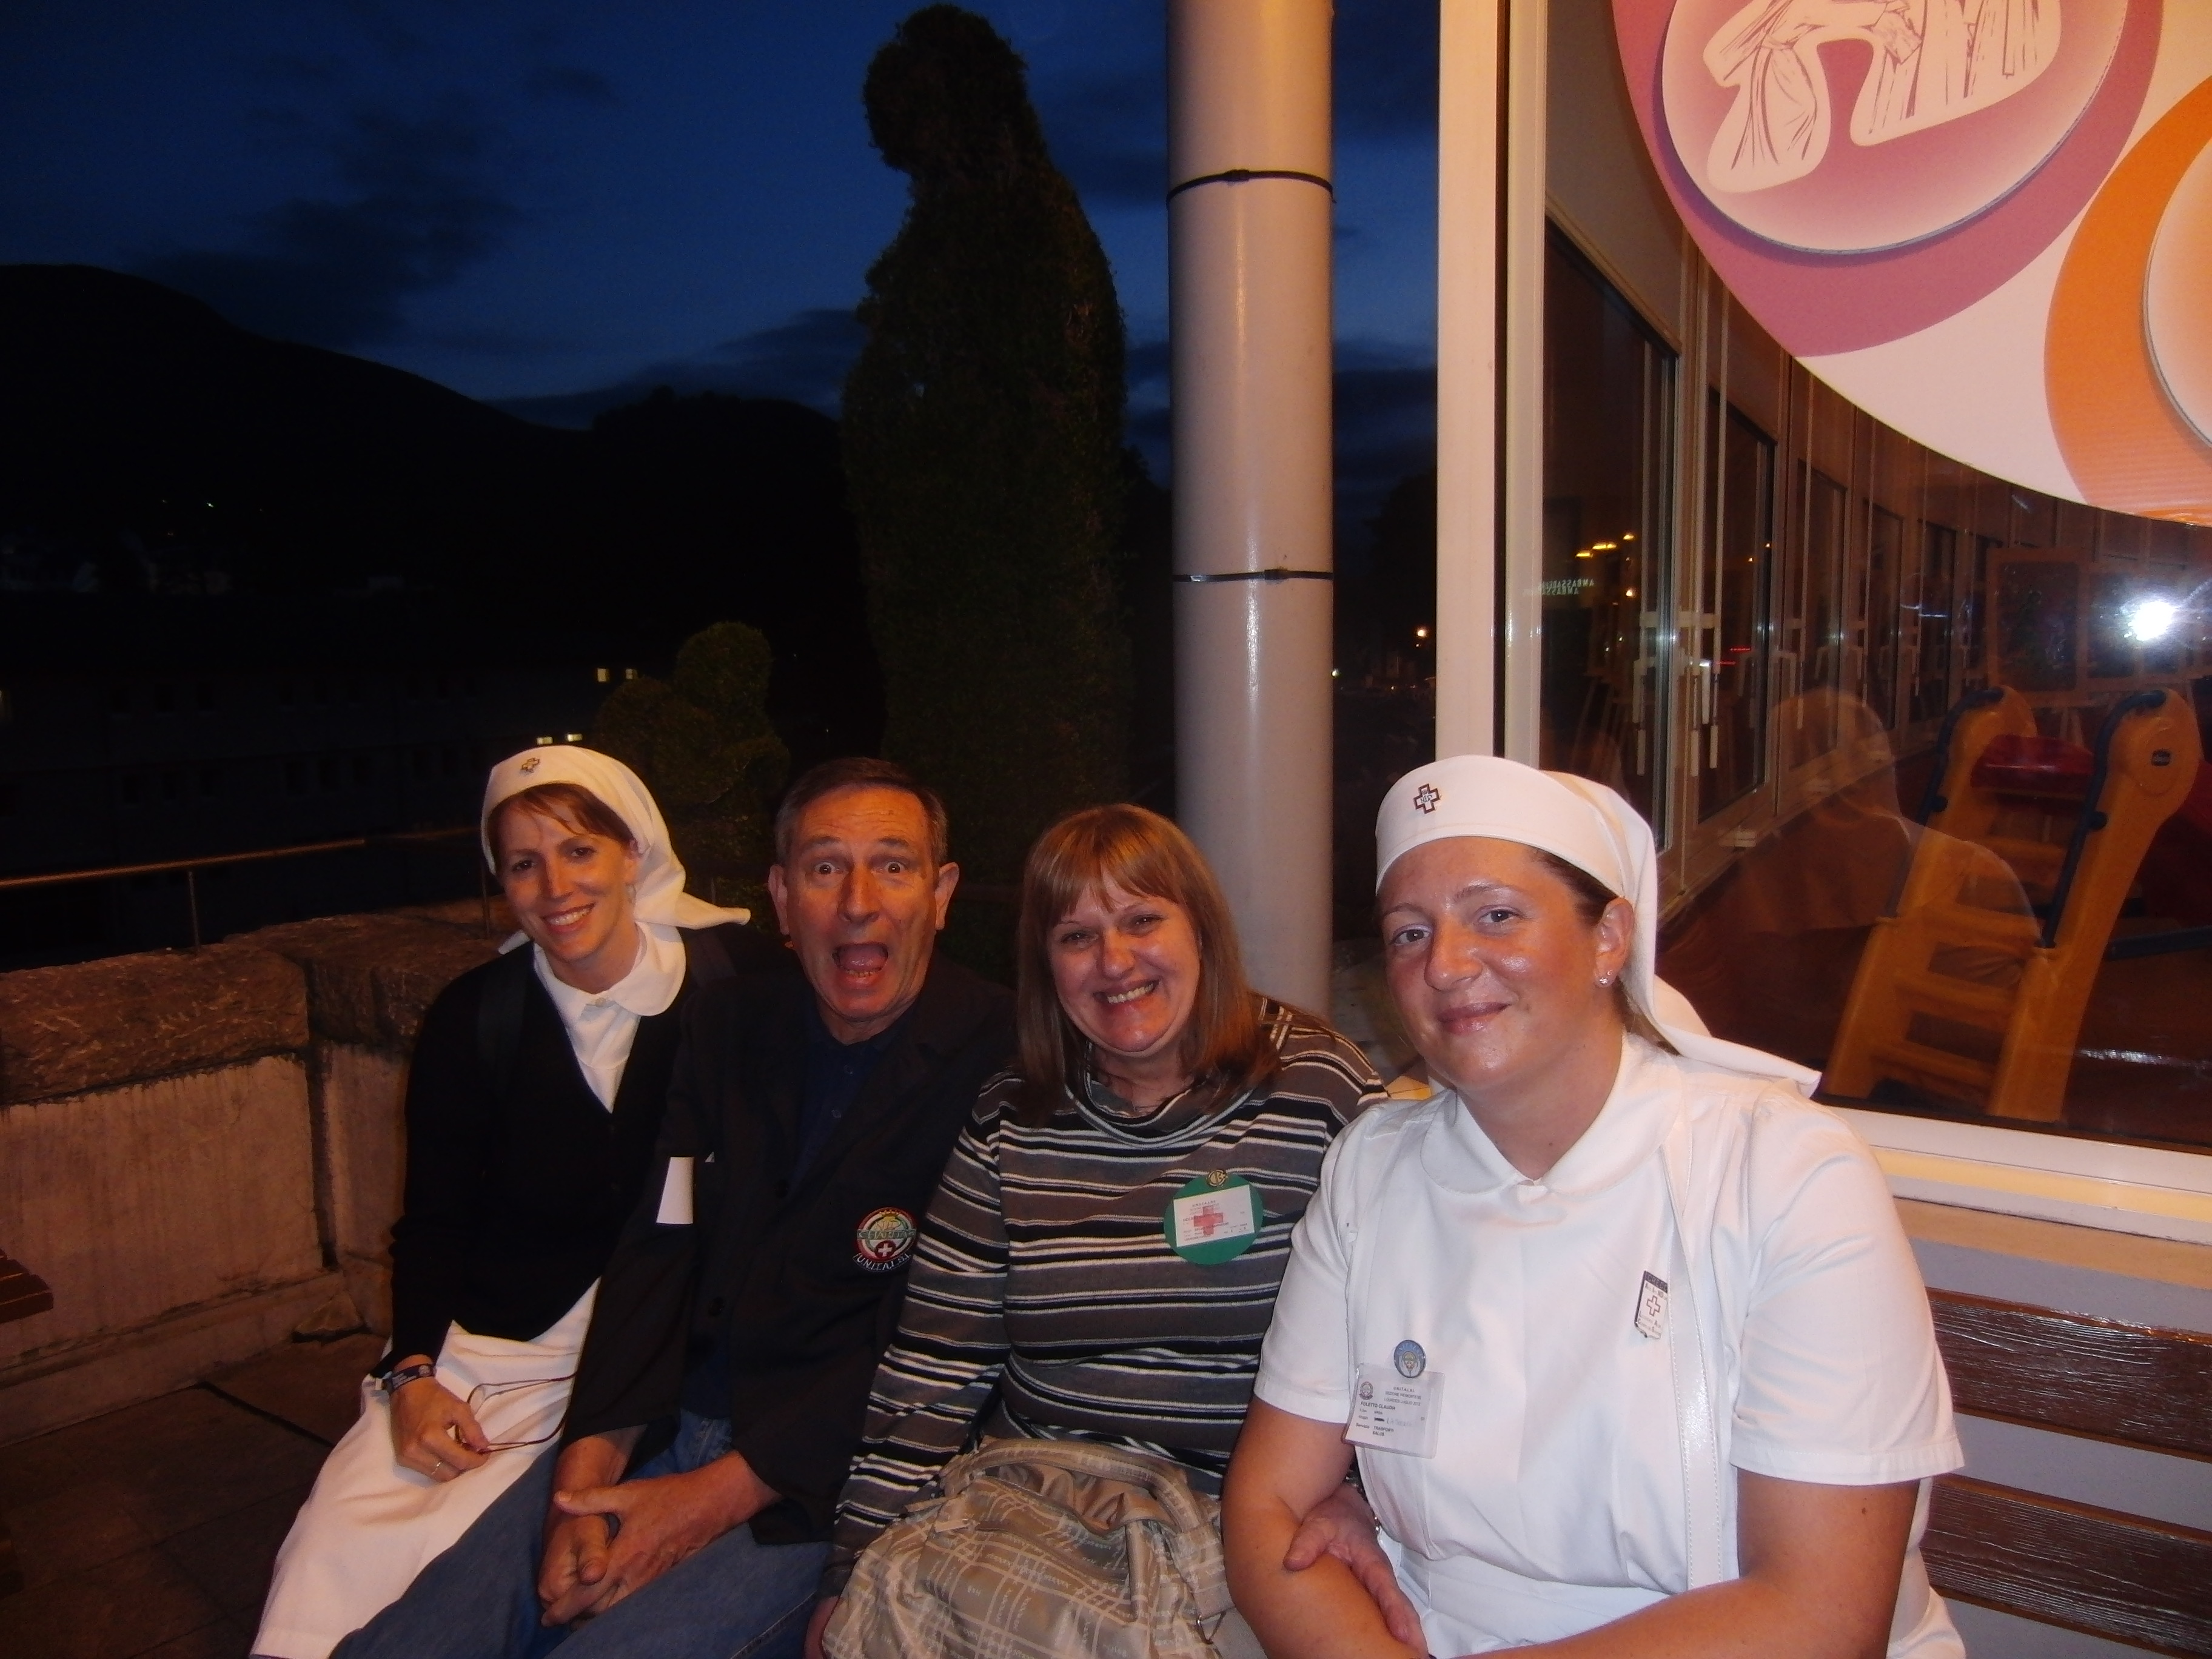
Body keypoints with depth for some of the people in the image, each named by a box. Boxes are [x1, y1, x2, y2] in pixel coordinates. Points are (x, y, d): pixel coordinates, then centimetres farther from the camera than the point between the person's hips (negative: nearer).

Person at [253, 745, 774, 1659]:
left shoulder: (739, 975, -5)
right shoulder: (472, 1019, 2)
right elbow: (434, 1223, 8)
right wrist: (411, 1373, -7)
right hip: (494, 1338, 3)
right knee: (334, 1557, -16)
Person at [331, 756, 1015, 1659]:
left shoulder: (1001, 1062, -12)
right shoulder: (727, 1025, 8)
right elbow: (656, 1254, 5)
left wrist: (724, 1491, -16)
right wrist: (586, 1481, -7)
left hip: (819, 1478, -4)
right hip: (662, 1427, 5)